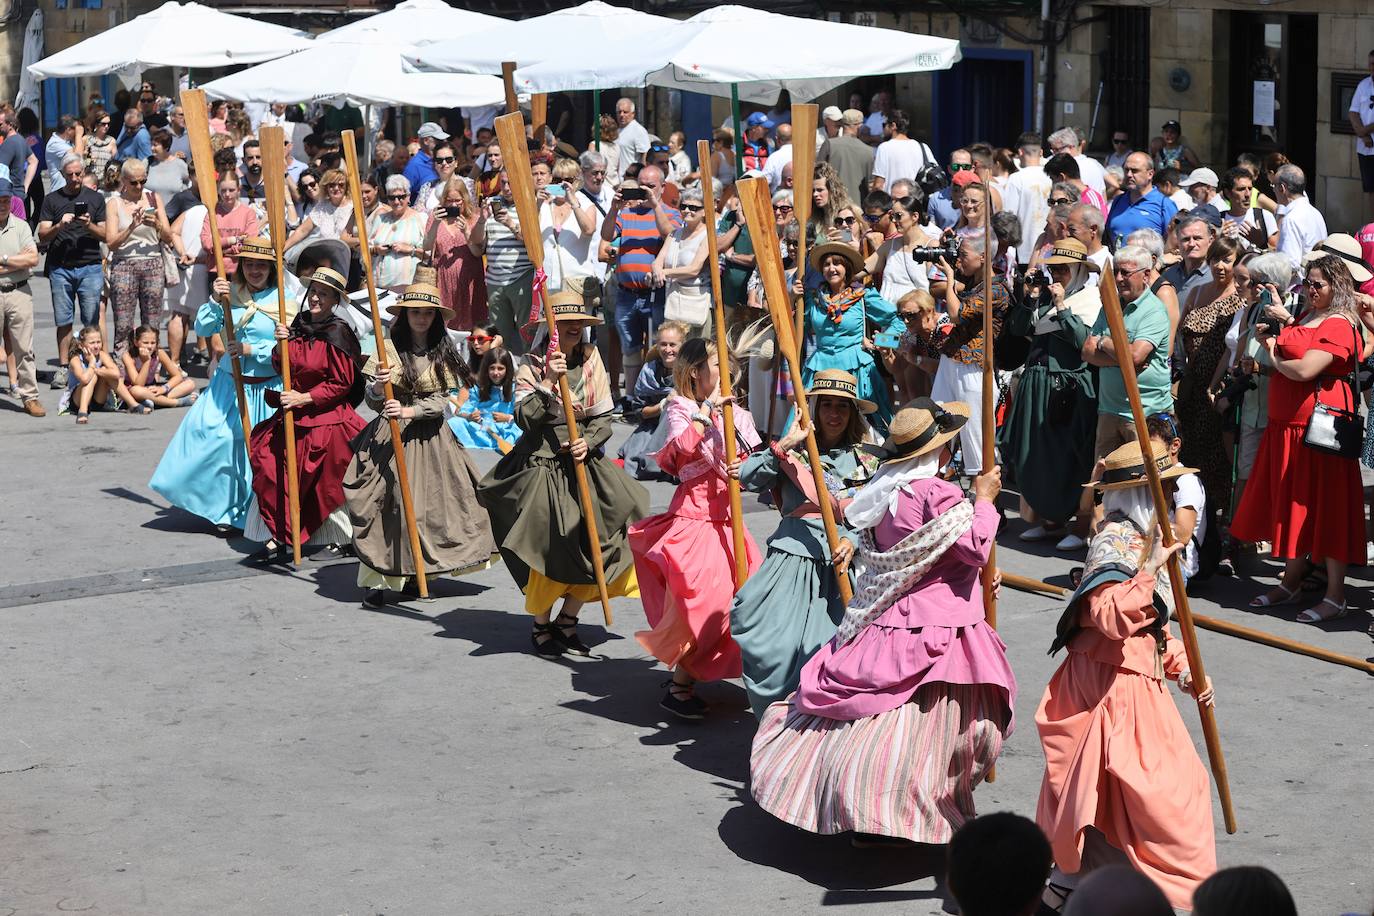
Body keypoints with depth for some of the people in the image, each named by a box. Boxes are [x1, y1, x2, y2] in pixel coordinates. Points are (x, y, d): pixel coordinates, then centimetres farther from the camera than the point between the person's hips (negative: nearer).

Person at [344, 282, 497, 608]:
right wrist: (377, 390, -25)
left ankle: (413, 573, 13)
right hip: (390, 435, -3)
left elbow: (443, 400, -3)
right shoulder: (389, 347, -1)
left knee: (432, 502, 0)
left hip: (430, 437, 3)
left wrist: (409, 411, -19)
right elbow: (371, 401, -2)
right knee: (386, 501, -10)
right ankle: (375, 580, -6)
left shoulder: (443, 353, 5)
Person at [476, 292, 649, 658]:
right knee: (547, 545, -7)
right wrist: (547, 382, -27)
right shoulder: (533, 365, -4)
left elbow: (603, 417, 6)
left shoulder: (591, 359, 7)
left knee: (594, 541, -4)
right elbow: (525, 418, -17)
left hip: (583, 461, 4)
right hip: (541, 464, -4)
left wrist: (589, 442, -13)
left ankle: (567, 620, 16)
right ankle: (541, 625, 16)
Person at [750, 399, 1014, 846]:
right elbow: (975, 548, -20)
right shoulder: (937, 493, -17)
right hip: (931, 632, -9)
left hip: (881, 622, 9)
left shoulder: (882, 491, 9)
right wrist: (984, 499, -5)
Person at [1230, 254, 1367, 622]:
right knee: (1291, 504, 13)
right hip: (1286, 425, 9)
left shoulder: (1339, 325, -12)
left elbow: (1304, 370, -22)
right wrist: (1284, 320, 8)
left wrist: (1274, 358, -4)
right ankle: (1291, 583, 24)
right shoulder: (1304, 318, 17)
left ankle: (1335, 596, 2)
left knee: (1324, 507, -4)